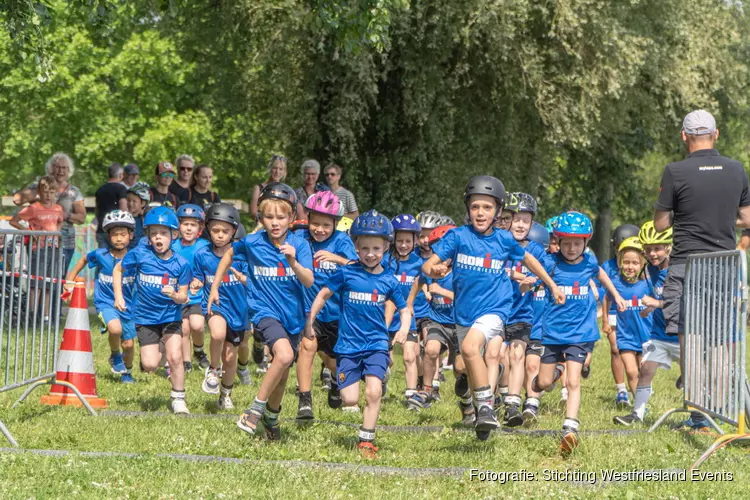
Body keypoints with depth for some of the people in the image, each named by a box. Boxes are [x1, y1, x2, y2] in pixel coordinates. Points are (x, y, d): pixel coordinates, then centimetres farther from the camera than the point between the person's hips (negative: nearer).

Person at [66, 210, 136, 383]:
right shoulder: (100, 255, -10)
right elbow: (84, 260, 11)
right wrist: (70, 279, 9)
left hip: (127, 304, 2)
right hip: (105, 302, -2)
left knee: (128, 344, 9)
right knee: (115, 328, -32)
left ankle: (127, 372, 39)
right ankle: (115, 356, 0)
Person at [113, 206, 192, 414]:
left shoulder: (180, 264, -10)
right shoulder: (140, 254, -10)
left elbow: (183, 296, -6)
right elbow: (118, 269, 6)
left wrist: (174, 295, -29)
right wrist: (118, 296, -2)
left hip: (171, 316, 0)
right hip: (145, 317, 0)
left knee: (175, 357, -14)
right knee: (150, 366, -6)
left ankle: (178, 398, 5)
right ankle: (157, 355, 32)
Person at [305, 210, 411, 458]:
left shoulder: (388, 280, 0)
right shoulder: (346, 274, -4)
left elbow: (404, 308, 10)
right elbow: (323, 295, 7)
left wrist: (404, 329, -9)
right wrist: (309, 322, 7)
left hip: (376, 344, 0)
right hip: (348, 344, 0)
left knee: (374, 391, -17)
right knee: (350, 399, -7)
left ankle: (366, 441, -3)